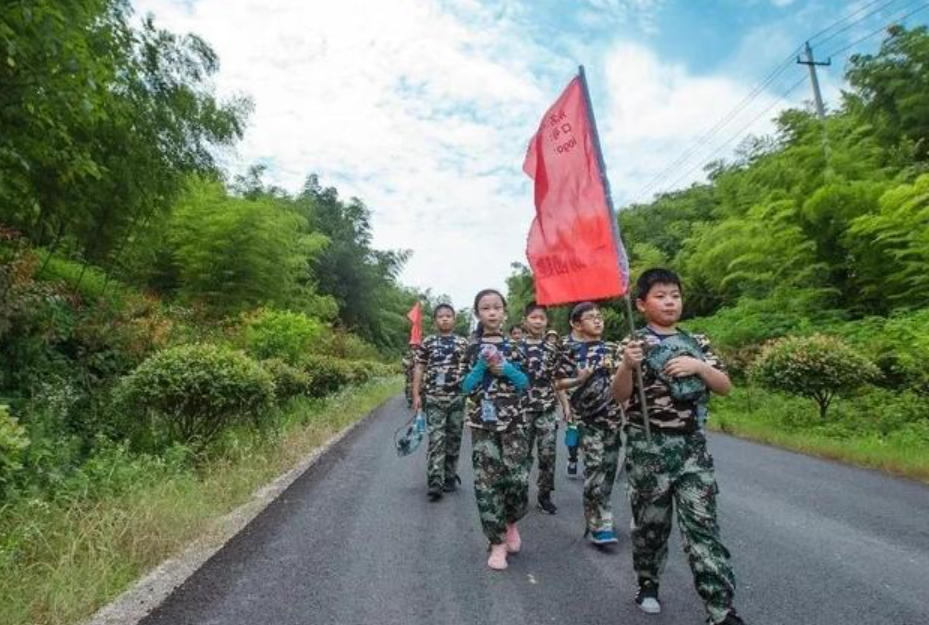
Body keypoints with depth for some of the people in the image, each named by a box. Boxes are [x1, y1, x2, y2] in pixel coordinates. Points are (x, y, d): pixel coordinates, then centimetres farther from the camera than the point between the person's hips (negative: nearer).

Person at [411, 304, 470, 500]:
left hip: (457, 398, 2)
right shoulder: (427, 342, 3)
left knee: (454, 439, 11)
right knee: (436, 440, -6)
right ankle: (434, 484, -4)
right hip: (433, 398, -2)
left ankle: (450, 478, 25)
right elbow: (419, 369, 4)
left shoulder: (463, 343, 6)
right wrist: (416, 395, -3)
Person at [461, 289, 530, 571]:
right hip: (482, 423, 0)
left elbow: (525, 384, 3)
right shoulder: (471, 347, 3)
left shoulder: (513, 346, 6)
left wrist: (504, 369, -12)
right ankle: (497, 543, 15)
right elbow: (466, 387, -1)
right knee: (487, 482, 1)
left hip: (512, 422, 1)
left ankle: (511, 523, 27)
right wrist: (483, 366, -14)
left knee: (518, 478, -4)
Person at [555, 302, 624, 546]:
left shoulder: (611, 348, 11)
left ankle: (598, 518, 27)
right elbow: (559, 382, -4)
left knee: (609, 466, 10)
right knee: (595, 468, -7)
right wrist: (579, 380, -18)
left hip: (612, 414, 5)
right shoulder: (571, 350, -4)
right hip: (587, 416, -5)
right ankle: (600, 525, 4)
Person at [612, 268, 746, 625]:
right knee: (651, 520, 11)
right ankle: (648, 582, 33)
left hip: (692, 447, 3)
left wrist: (699, 366, -12)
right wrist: (627, 366, -32)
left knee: (702, 523, 2)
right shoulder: (636, 343, -5)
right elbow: (619, 395, -12)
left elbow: (725, 387, 7)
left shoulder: (696, 342, 7)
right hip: (648, 448, -2)